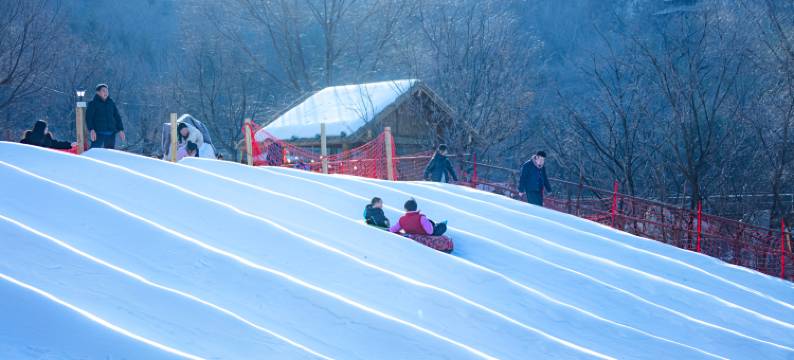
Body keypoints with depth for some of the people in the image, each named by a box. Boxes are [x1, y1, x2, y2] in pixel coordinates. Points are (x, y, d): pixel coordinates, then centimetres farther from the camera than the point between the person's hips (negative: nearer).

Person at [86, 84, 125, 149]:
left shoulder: (111, 103, 13)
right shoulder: (93, 104, -1)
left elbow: (117, 117, 15)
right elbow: (89, 117, -8)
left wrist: (120, 130, 7)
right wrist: (92, 130, -21)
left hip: (110, 134, 5)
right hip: (98, 133, -5)